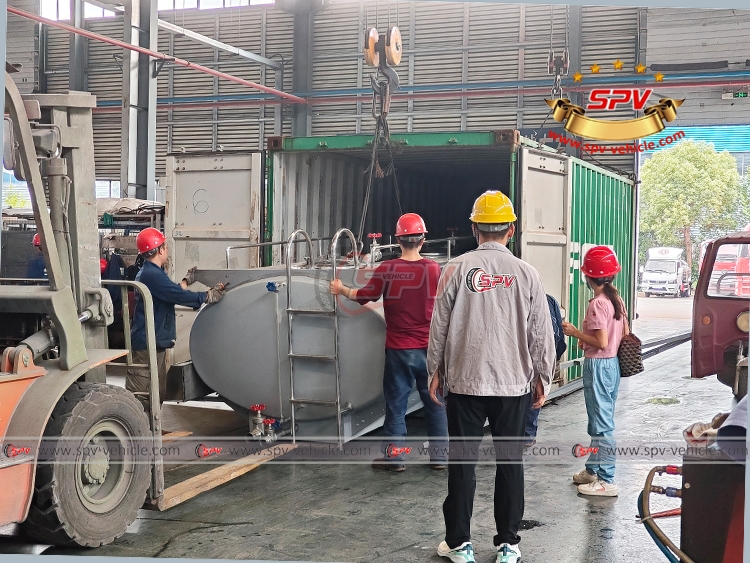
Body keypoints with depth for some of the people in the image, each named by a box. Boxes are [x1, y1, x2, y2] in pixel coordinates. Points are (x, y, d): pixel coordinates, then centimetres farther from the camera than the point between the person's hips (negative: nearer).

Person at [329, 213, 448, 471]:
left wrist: (341, 289, 18)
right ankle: (439, 455, 15)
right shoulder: (433, 269, -6)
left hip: (399, 349, -1)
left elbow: (363, 296, 1)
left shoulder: (387, 269, -9)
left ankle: (394, 455, 13)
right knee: (435, 401, 10)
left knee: (396, 402, 8)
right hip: (429, 348, 1)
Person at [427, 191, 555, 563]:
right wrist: (543, 378, 13)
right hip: (514, 383, 1)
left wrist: (436, 370, 11)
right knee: (510, 462, 10)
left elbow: (440, 326, -1)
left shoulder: (456, 269, -6)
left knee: (462, 461, 7)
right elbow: (541, 333, 2)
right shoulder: (526, 274, -2)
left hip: (464, 381, -1)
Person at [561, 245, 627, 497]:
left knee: (602, 424, -4)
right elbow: (625, 335, 13)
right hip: (612, 363, 10)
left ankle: (606, 481, 1)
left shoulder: (597, 304, -19)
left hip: (598, 366, -10)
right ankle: (593, 469, 30)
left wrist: (576, 333, -11)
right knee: (599, 421, 19)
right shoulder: (617, 300, 7)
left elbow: (601, 342, -22)